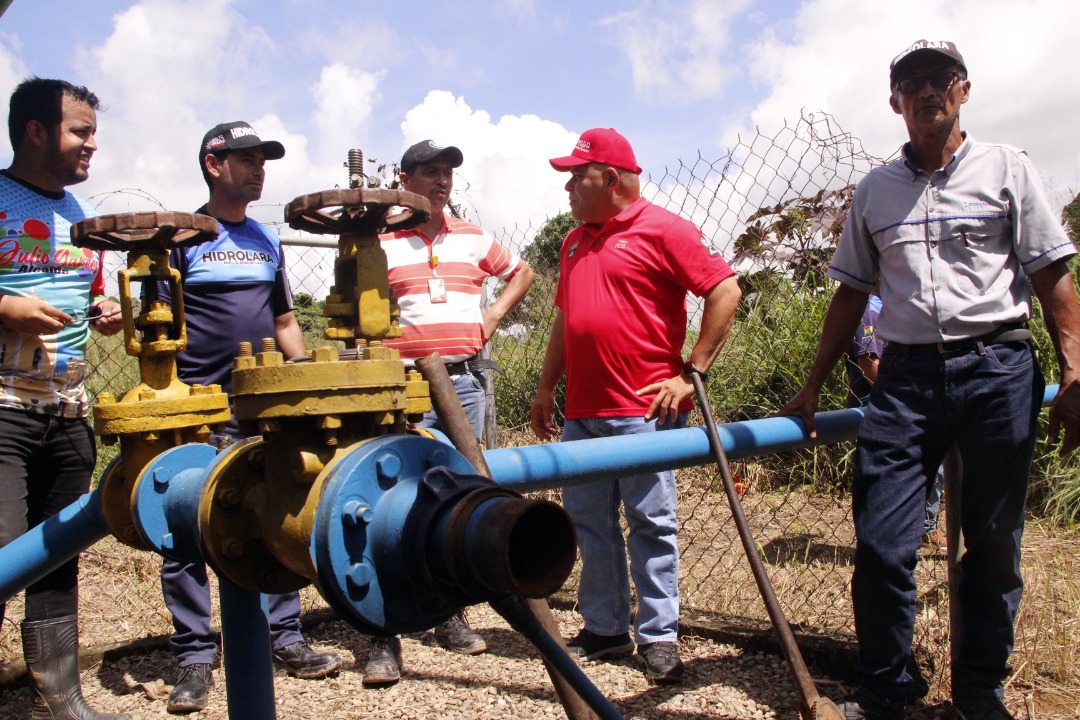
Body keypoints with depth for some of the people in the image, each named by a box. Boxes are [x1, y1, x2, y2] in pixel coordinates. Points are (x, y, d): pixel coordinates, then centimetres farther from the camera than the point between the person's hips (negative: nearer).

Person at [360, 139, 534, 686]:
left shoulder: (474, 239, 14)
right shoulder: (381, 243, 4)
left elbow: (521, 272, 28)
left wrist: (494, 315, 14)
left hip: (465, 379, 4)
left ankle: (451, 616, 22)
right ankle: (384, 636, -3)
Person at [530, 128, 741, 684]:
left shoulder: (662, 229, -6)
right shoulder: (574, 242, 18)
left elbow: (725, 291, -10)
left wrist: (691, 372, -11)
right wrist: (547, 386, 19)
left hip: (643, 409, -7)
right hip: (581, 411, 7)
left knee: (650, 524, 2)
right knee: (590, 524, 11)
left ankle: (658, 637, 14)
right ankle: (605, 629, 24)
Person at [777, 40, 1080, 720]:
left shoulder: (1007, 167, 8)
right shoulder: (875, 189, 14)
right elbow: (852, 294, 15)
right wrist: (812, 388, 12)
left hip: (1000, 367, -1)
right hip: (906, 375, 1)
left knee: (994, 546, 8)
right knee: (881, 547, -5)